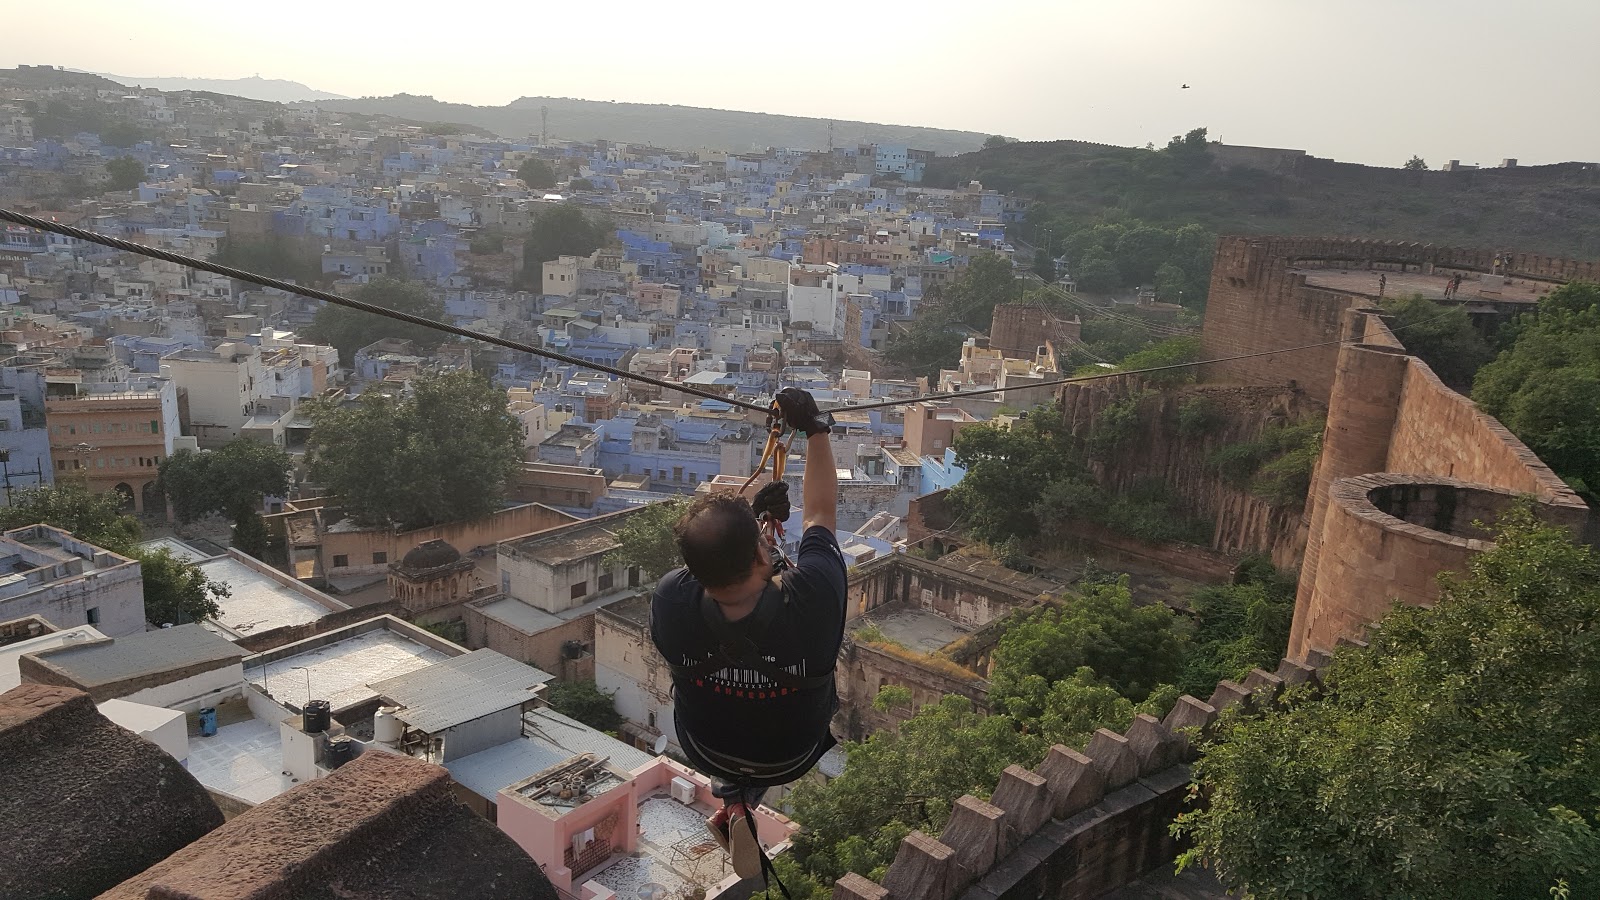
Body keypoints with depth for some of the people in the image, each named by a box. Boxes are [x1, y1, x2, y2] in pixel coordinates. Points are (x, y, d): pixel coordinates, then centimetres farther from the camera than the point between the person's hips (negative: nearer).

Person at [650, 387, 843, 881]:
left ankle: (734, 797, 26)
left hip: (706, 751, 1)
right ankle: (744, 798, 29)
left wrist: (753, 517, -1)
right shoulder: (814, 597, -40)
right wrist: (816, 429, -10)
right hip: (793, 756, 0)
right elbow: (822, 512, -18)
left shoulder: (670, 600, -35)